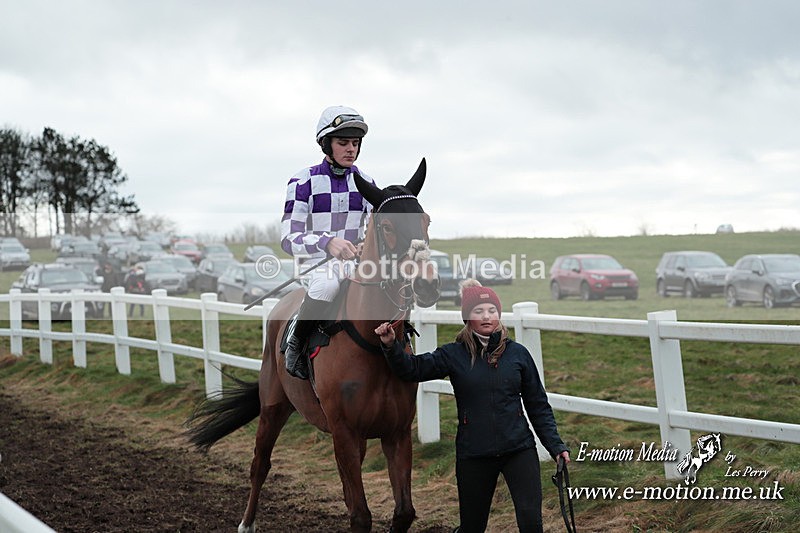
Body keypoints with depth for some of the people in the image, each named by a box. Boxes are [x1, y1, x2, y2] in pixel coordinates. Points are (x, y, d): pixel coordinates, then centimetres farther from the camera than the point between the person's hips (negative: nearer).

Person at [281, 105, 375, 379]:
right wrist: (327, 242, -36)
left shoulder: (365, 182, 8)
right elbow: (289, 238, -16)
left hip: (356, 261, 4)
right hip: (318, 263, -4)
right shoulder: (304, 182, -6)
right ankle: (296, 344, -15)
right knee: (328, 283, -38)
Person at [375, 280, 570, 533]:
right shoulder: (454, 355, -1)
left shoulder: (518, 353, 2)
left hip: (519, 449, 0)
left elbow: (538, 405, 6)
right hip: (473, 455, 0)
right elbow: (413, 368, -12)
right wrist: (391, 346, -29)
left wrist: (556, 445, 2)